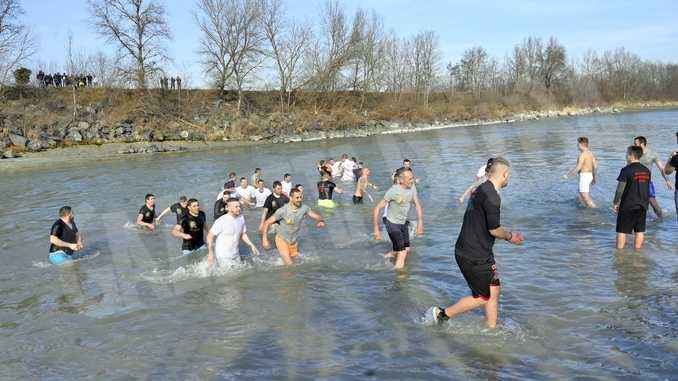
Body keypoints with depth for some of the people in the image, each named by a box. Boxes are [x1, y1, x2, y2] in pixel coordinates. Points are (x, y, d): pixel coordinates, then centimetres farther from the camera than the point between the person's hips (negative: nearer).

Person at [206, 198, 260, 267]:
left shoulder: (241, 218, -1)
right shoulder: (221, 221, -20)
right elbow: (210, 236, -14)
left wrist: (252, 245, 3)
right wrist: (210, 253, -16)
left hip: (236, 255, 6)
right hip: (224, 256, -6)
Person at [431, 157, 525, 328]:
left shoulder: (481, 190, 11)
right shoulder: (491, 196, -21)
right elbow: (494, 230, -19)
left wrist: (508, 234, 18)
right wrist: (510, 236, 1)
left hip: (481, 253, 10)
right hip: (473, 256, -10)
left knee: (494, 289, 15)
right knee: (482, 297, 2)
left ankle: (491, 329, 25)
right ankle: (442, 314, 11)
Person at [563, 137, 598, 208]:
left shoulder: (583, 154, -17)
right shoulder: (590, 153, 12)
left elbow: (578, 168, -21)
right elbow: (595, 166, 15)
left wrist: (568, 175, -14)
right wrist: (594, 177, 25)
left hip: (584, 176, -10)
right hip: (589, 175, 10)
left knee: (585, 195, -8)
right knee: (580, 195, 20)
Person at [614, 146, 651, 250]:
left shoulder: (626, 170, -13)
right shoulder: (647, 170, 6)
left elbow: (620, 189, -12)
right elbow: (647, 188, 13)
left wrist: (615, 203, -2)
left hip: (627, 206, -5)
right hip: (642, 206, 5)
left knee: (622, 231, 3)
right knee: (640, 231, 10)